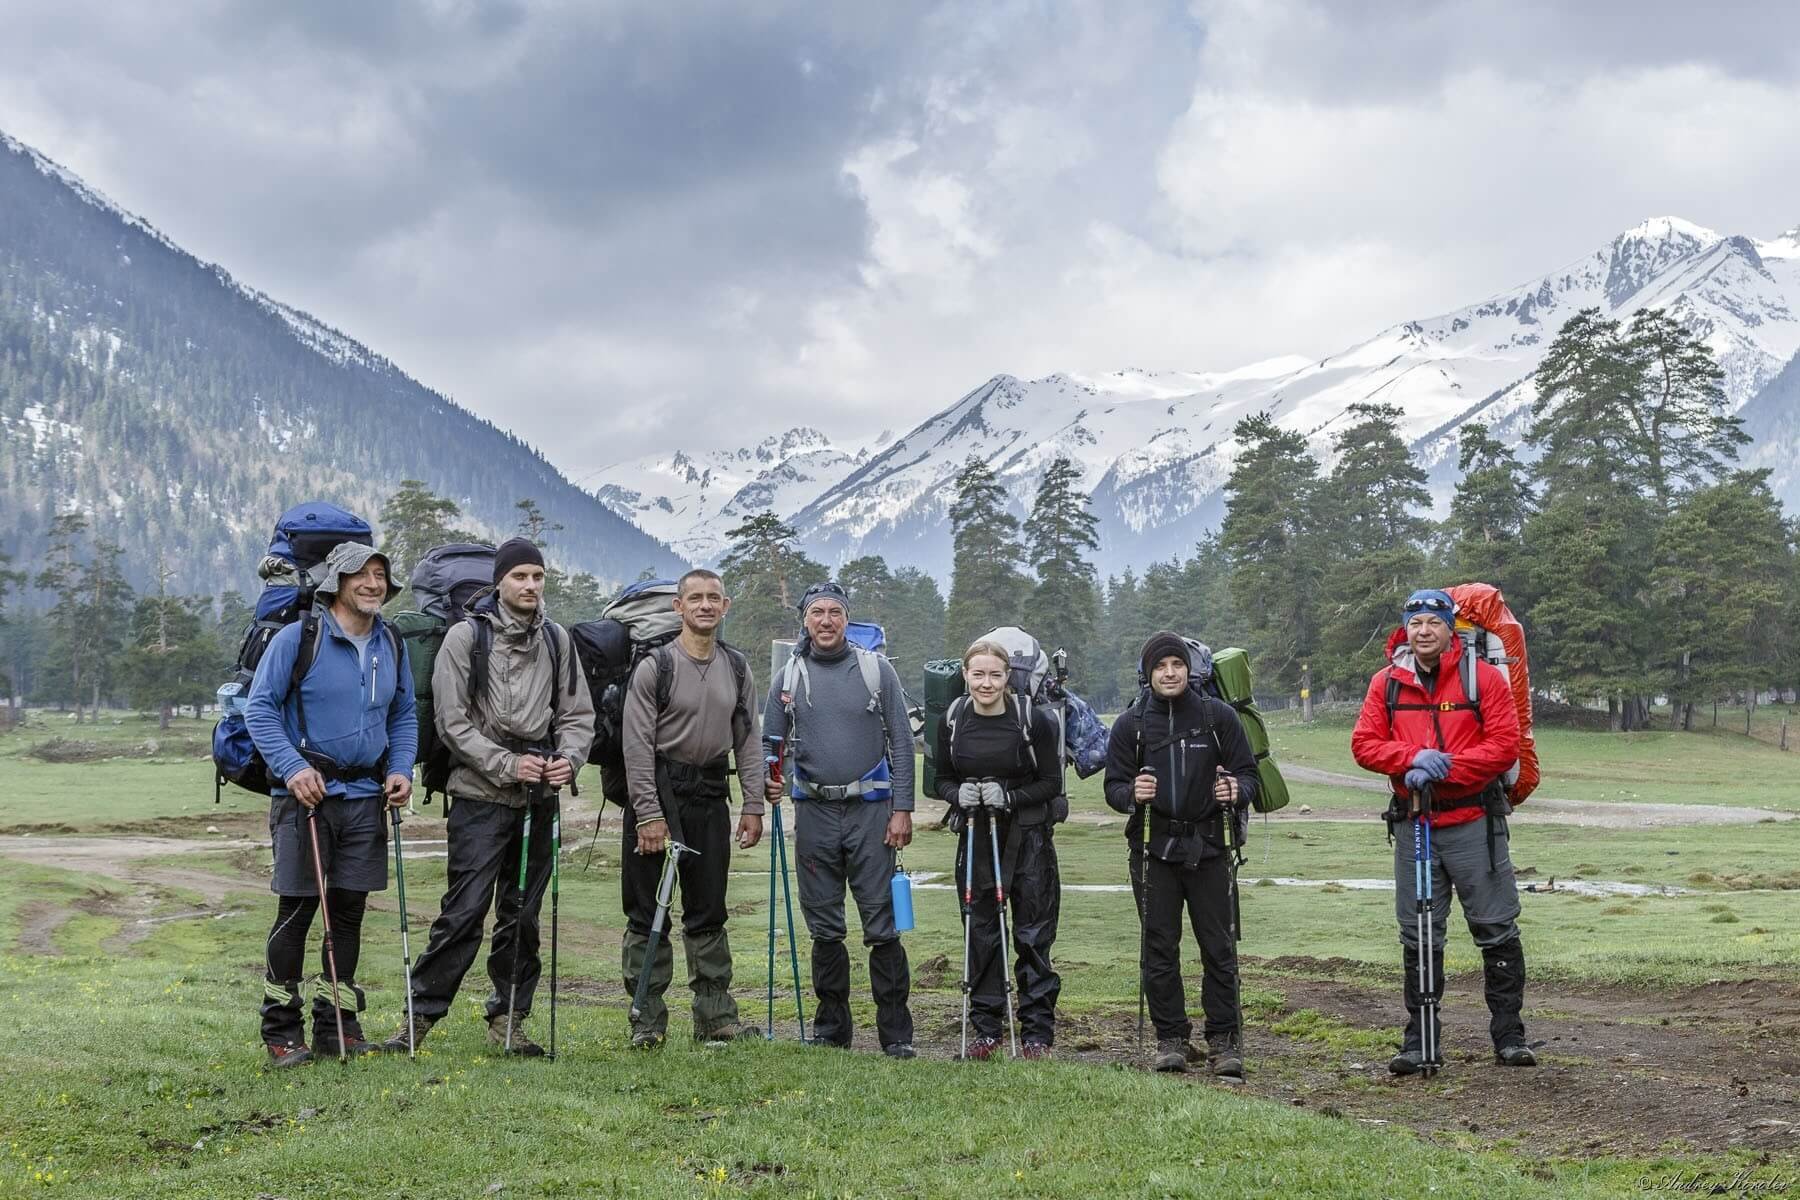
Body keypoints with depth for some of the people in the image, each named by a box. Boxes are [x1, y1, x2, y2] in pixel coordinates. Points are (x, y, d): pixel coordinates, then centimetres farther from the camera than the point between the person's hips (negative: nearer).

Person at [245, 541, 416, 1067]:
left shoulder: (392, 647, 11)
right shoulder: (298, 638, -7)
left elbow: (403, 717, 20)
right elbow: (259, 708, -6)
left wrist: (401, 770, 3)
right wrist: (292, 767, -17)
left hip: (366, 797, 5)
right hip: (305, 793, -5)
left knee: (349, 910, 9)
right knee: (296, 910, -3)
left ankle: (336, 1023, 18)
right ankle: (281, 1030, 7)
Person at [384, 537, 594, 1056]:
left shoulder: (557, 640, 10)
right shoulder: (466, 637, -3)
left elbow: (578, 713, 12)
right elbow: (452, 721, -7)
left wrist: (570, 757, -8)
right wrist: (506, 764, -15)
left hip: (539, 799, 5)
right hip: (481, 797, -5)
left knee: (523, 915, 9)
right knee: (464, 911, -8)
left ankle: (507, 1019, 18)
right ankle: (421, 1014, 1)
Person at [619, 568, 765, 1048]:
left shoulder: (736, 668, 9)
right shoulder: (655, 666, -7)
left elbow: (748, 740, 12)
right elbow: (637, 744, -10)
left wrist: (753, 805, 4)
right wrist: (648, 814, -15)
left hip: (711, 796, 5)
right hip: (659, 792, -5)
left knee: (708, 913, 9)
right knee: (647, 914, 1)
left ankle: (716, 1018, 15)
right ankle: (647, 1021, 7)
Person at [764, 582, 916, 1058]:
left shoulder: (876, 670, 3)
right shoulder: (789, 677, 8)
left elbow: (901, 743, 2)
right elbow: (772, 745, 12)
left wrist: (902, 809, -4)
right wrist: (770, 783, -9)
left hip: (870, 809, -2)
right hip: (814, 812, 2)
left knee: (882, 924, -5)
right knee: (824, 927, 8)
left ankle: (896, 1032, 0)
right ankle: (832, 1027, 18)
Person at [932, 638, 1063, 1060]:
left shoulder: (1033, 719, -9)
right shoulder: (952, 721, 0)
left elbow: (1052, 783, -5)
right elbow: (941, 780, 10)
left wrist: (1009, 797, -19)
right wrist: (958, 794, -12)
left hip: (1028, 836, -3)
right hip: (975, 836, 3)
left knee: (1032, 936, -1)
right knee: (980, 934, 7)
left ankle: (1038, 1033, 7)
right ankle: (986, 1029, 17)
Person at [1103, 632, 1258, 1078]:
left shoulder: (1218, 716, 2)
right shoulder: (1130, 724, 5)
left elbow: (1248, 772, 5)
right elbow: (1113, 786, 4)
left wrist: (1237, 790, -18)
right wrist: (1132, 794, -19)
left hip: (1208, 847, -1)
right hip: (1154, 850, 1)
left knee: (1219, 948, 1)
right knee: (1160, 949, 4)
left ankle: (1224, 1040, 9)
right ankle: (1171, 1038, 14)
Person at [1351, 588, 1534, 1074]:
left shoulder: (1483, 677, -2)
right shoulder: (1386, 683, 6)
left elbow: (1504, 744, -8)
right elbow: (1364, 743, 2)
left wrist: (1444, 768, -17)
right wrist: (1414, 758, -16)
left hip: (1474, 823, -2)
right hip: (1413, 827, 3)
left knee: (1497, 931, 2)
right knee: (1418, 937, 7)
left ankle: (1510, 1037, 11)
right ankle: (1418, 1041, 14)